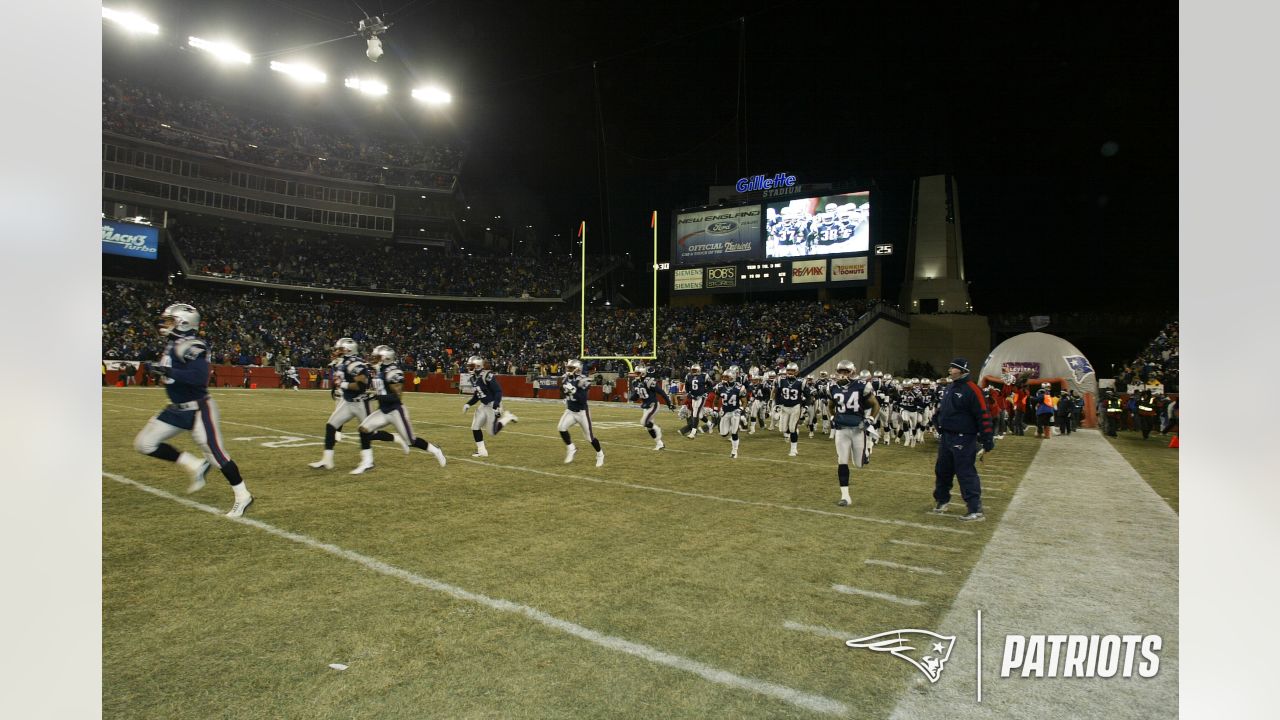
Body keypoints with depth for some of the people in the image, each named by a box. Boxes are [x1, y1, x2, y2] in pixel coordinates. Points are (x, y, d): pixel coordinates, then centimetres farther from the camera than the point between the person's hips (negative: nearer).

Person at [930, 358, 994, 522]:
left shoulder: (971, 390, -14)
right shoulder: (950, 388, 13)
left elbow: (983, 415, -17)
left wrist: (987, 439, -18)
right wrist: (940, 427, 23)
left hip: (963, 439, -8)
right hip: (946, 437, 8)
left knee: (966, 473, -7)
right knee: (942, 470, 16)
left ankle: (976, 510, -1)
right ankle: (942, 500, 32)